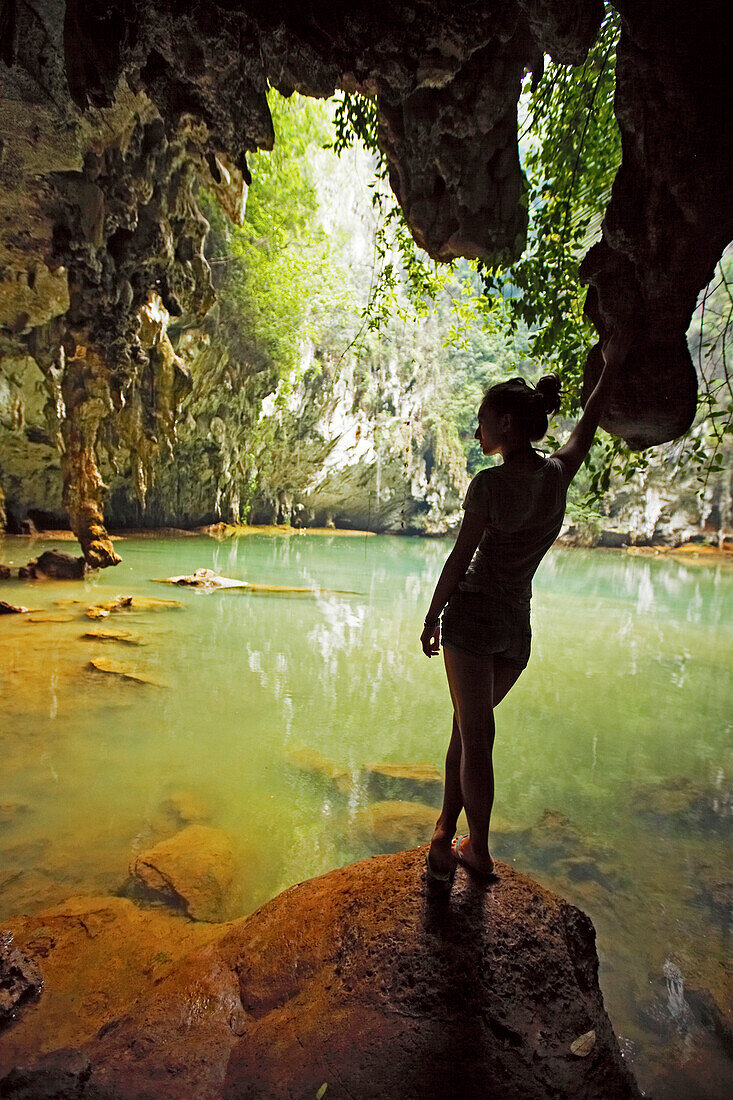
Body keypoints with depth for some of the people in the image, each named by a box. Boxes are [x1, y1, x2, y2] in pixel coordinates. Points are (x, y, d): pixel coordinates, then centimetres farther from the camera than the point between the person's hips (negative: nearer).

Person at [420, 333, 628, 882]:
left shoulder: (490, 483, -16)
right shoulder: (558, 473, 0)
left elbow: (459, 560, -13)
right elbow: (585, 429, 20)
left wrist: (431, 616, -1)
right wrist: (611, 367, 32)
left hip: (473, 613, -6)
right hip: (519, 626, 6)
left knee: (475, 736, 3)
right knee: (470, 724, 18)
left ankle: (479, 852, 15)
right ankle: (447, 828, 24)